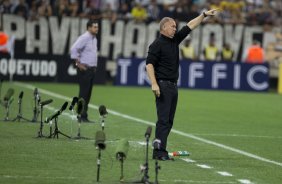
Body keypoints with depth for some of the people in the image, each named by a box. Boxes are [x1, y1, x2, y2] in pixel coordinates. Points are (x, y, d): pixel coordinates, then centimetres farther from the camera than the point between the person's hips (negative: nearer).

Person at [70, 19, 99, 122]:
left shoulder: (94, 39, 17)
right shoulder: (84, 38, -12)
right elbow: (74, 49, -22)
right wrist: (79, 64, -19)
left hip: (92, 69, 9)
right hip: (84, 69, -9)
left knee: (88, 94, 8)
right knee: (83, 93, -9)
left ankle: (83, 116, 10)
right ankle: (81, 117, -8)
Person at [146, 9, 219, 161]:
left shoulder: (175, 40, 14)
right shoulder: (157, 44, -8)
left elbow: (190, 26, 18)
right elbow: (149, 64, -14)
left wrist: (204, 15, 16)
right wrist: (154, 84, -23)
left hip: (173, 86, 8)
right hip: (163, 85, -8)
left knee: (169, 121, 7)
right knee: (163, 120, -12)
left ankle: (159, 151, 9)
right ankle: (160, 152, -13)